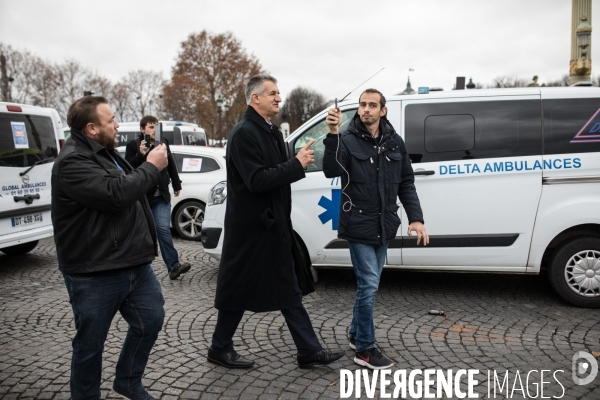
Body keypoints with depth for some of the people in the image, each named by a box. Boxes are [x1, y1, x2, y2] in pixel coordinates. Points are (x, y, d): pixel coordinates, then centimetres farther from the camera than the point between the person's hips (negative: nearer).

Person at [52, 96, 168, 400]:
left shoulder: (104, 152, 14)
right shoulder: (72, 162, -17)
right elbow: (115, 194, -28)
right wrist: (151, 167, -17)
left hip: (134, 262, 9)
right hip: (94, 274, -9)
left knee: (150, 321, 15)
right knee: (90, 343, 7)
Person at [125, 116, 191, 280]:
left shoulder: (164, 142, 7)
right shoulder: (133, 145, -4)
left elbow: (171, 164, 15)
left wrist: (176, 185, 20)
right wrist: (141, 154, -27)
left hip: (161, 195, 1)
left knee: (163, 229, -9)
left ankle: (173, 266, -10)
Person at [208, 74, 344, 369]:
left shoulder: (272, 132, 14)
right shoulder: (244, 134, -16)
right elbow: (256, 181, -25)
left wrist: (300, 162, 3)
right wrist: (296, 165, -21)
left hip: (273, 227, 9)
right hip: (250, 230, -9)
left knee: (290, 291, 12)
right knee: (240, 291, 6)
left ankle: (309, 351, 22)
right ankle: (219, 349, 26)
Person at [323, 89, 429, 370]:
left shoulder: (394, 143, 7)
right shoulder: (348, 140, -7)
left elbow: (406, 183, 10)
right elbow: (331, 171, -23)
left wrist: (415, 217, 2)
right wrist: (333, 135, -34)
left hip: (383, 226, 6)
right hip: (359, 225, -5)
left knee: (368, 283, 16)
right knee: (369, 284, -6)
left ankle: (356, 334, 34)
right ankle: (365, 349, 8)